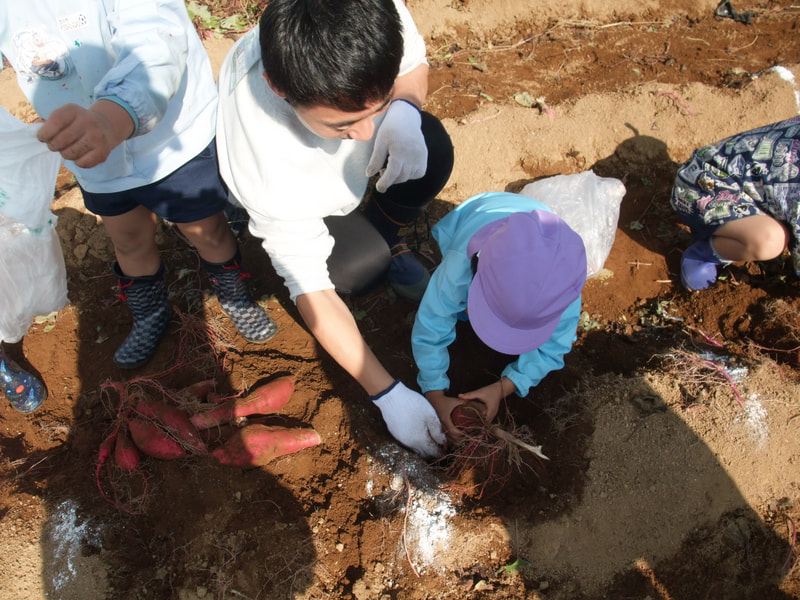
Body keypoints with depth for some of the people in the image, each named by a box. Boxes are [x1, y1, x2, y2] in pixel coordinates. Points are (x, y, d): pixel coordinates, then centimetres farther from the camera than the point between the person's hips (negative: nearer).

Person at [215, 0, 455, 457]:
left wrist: (403, 110, -37)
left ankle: (390, 239, 4)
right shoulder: (267, 163, -45)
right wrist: (388, 394, -33)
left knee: (433, 152, -28)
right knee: (357, 268, -29)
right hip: (299, 197, -3)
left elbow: (415, 64, -12)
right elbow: (310, 289, -35)